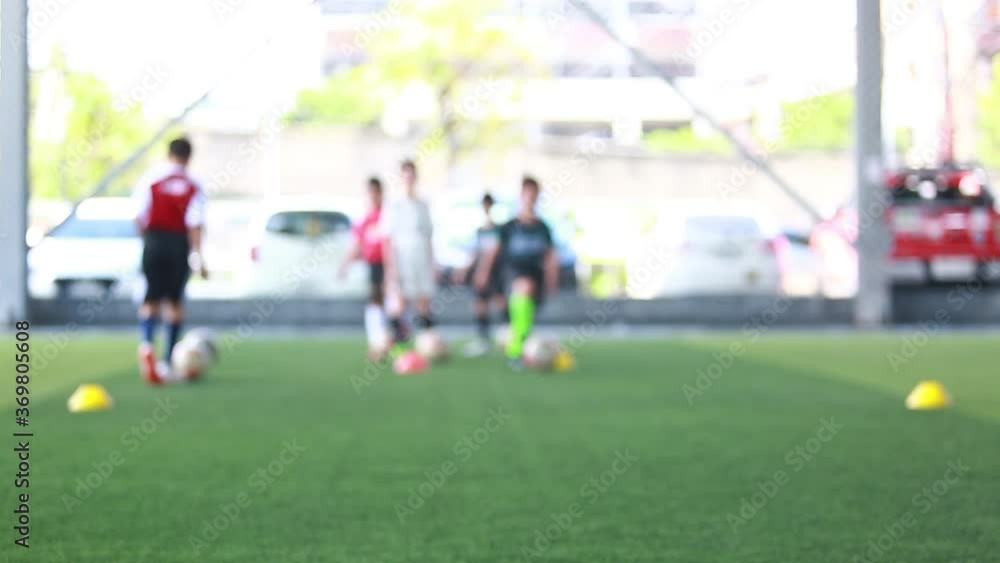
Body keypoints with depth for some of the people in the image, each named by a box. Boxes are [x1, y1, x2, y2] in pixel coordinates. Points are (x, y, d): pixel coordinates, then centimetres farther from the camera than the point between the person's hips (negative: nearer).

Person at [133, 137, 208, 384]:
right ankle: (169, 358, 14)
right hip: (180, 245, 0)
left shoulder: (149, 179, 1)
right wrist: (198, 257, -9)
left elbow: (139, 218, -4)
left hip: (154, 242, 0)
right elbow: (195, 224, -8)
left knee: (151, 299, 4)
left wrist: (146, 238, 12)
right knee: (175, 301, 11)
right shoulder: (193, 186, 0)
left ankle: (147, 343, -24)